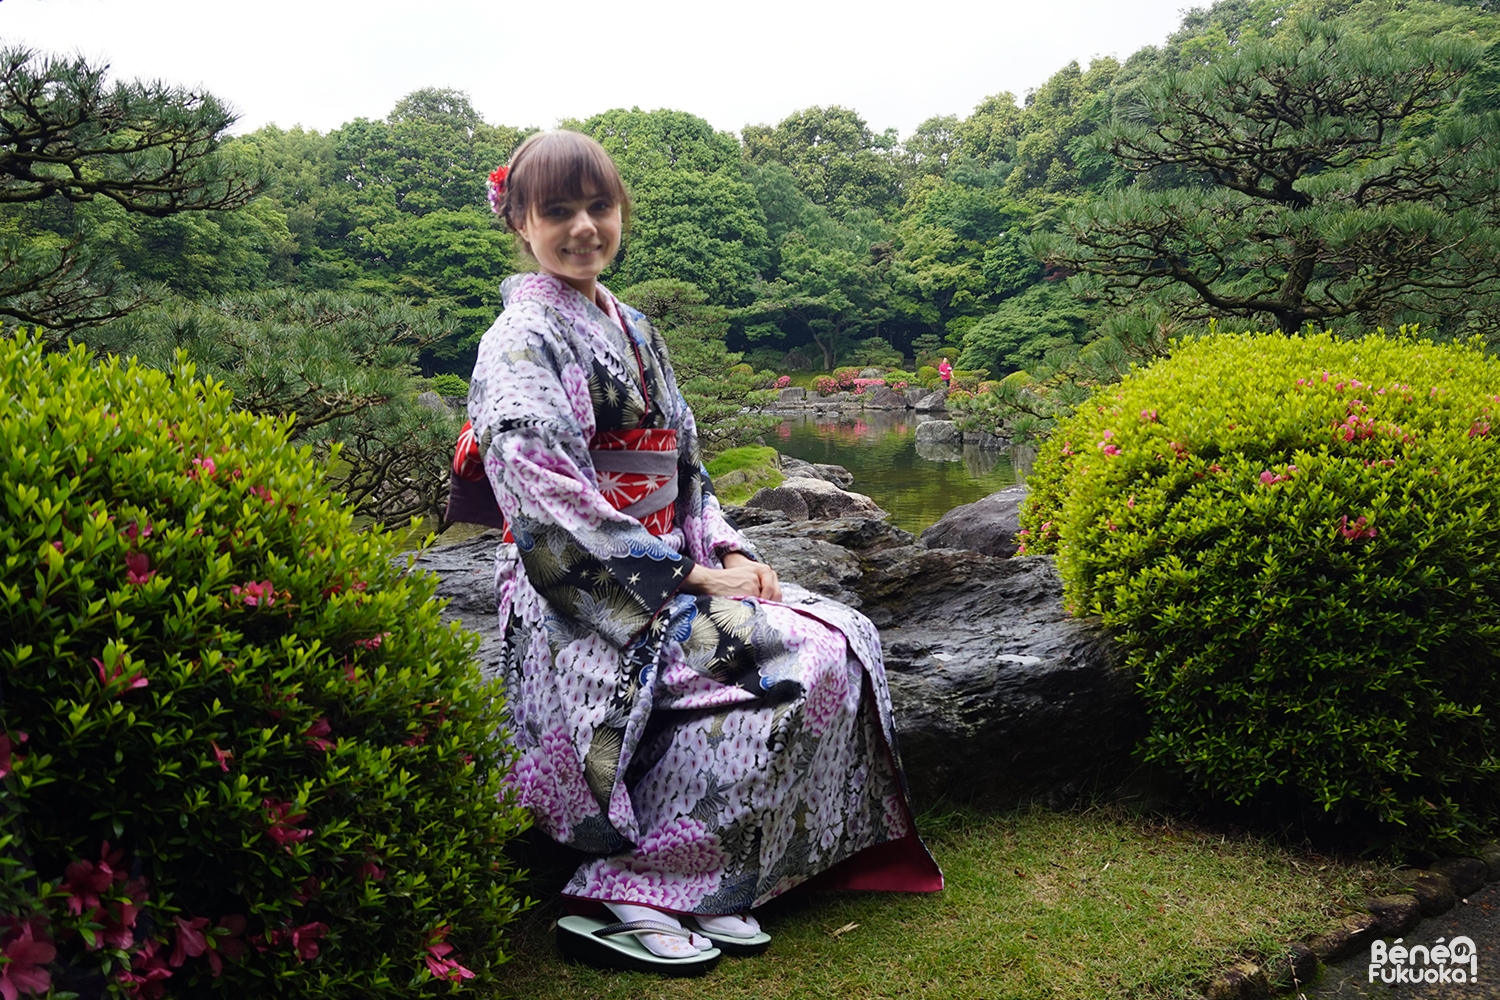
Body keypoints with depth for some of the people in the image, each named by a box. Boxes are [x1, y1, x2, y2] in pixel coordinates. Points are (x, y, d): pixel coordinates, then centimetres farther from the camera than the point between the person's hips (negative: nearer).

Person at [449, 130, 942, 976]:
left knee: (845, 640, -8)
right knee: (798, 659, -23)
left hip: (665, 576, 8)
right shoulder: (524, 337, -8)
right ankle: (623, 896, -16)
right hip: (582, 596, -8)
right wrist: (689, 573, -17)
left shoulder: (631, 329, 17)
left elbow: (684, 464, 19)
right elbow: (546, 497, -19)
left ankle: (708, 888, -7)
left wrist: (729, 550, 1)